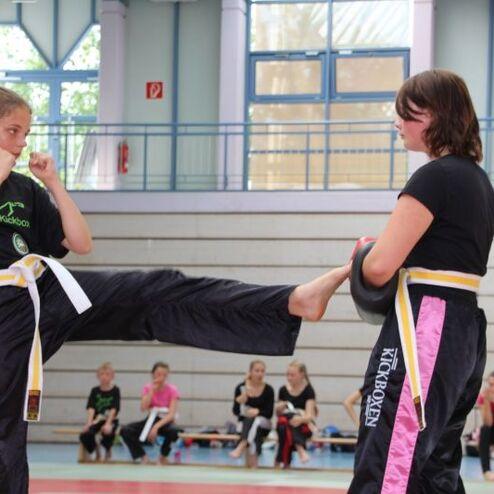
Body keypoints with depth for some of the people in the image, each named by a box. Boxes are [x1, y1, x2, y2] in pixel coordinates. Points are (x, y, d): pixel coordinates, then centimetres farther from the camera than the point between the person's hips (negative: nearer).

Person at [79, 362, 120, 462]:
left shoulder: (115, 390, -2)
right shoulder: (95, 391, 4)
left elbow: (114, 409, -13)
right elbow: (91, 408, -8)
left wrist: (108, 424, -27)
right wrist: (89, 423, -25)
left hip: (111, 420, -2)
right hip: (97, 420, 2)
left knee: (107, 432, -36)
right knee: (84, 435, -26)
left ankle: (108, 451, 1)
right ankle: (96, 451, 7)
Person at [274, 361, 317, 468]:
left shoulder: (308, 390, -6)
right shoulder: (283, 390, 6)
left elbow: (309, 415, -17)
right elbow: (278, 414, 16)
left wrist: (300, 419, -39)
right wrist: (279, 408, -8)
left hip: (304, 425, -3)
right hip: (285, 425, 3)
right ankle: (300, 449, -50)